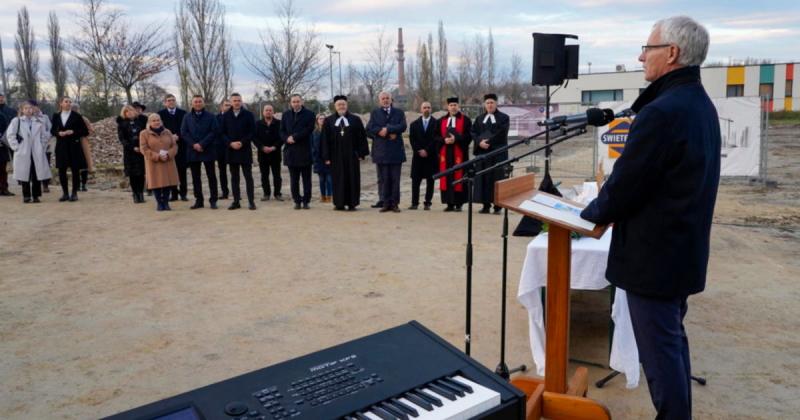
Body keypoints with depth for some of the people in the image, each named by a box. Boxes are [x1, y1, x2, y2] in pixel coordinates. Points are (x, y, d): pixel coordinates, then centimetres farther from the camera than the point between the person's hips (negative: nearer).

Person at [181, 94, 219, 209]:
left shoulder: (211, 117, 2)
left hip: (208, 151, -3)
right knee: (195, 177, 7)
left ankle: (213, 200, 5)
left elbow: (214, 132, -7)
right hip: (192, 151, 3)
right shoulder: (187, 118, 10)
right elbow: (183, 133, 4)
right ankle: (198, 200, 14)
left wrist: (202, 144, -14)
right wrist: (193, 144, -11)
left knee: (211, 176, 0)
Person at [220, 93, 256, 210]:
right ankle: (236, 201, 11)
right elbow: (223, 133, 7)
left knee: (248, 176, 0)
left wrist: (242, 142, -13)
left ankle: (251, 201, 2)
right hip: (231, 150, 3)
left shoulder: (248, 115, 1)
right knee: (234, 177, 7)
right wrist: (230, 143, -10)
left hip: (245, 150, -3)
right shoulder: (226, 116, 8)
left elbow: (252, 132, -2)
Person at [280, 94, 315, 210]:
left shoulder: (309, 114, 2)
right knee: (294, 179, 6)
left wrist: (294, 137, -14)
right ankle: (297, 201, 12)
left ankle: (306, 201, 9)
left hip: (305, 150, -3)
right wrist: (287, 139, -11)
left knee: (306, 178, 2)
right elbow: (282, 131, 10)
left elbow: (309, 129, -11)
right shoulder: (285, 114, 13)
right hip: (290, 151, 3)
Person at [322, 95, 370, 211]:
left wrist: (361, 153, -4)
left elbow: (362, 137, 3)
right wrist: (326, 157, -2)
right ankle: (339, 203, 11)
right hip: (336, 156, 1)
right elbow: (325, 140, 4)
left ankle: (352, 203, 7)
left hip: (351, 155, 0)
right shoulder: (328, 121, 6)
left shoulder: (355, 119, 4)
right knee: (338, 179, 4)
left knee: (352, 179, 1)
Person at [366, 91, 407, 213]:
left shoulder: (399, 112, 11)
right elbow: (369, 128, -3)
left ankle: (394, 203, 6)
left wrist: (387, 129, -13)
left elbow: (403, 126, -5)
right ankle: (385, 203, 8)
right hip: (381, 150, 0)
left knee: (395, 179, 1)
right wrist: (390, 133, -12)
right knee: (383, 179, 2)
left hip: (396, 150, 0)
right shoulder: (374, 113, 12)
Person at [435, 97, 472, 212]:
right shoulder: (441, 121, 14)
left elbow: (469, 135, -5)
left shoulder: (465, 120, 3)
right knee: (446, 178, 1)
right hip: (445, 153, 3)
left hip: (459, 153, -3)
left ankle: (458, 204, 1)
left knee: (459, 178, -4)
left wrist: (456, 139, -17)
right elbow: (437, 136, 10)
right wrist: (444, 140, -10)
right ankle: (449, 203, 6)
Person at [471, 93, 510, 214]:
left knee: (497, 179, -4)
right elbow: (473, 132, 6)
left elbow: (501, 134, -8)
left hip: (498, 153, -3)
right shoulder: (479, 118, 17)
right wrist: (480, 142, -12)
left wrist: (489, 141, -15)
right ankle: (486, 205, 5)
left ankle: (497, 206, -1)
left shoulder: (503, 118, 5)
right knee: (483, 179, 1)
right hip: (482, 152, 4)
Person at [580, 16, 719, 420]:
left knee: (659, 350, 3)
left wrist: (590, 212, -1)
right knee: (672, 340, 21)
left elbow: (624, 183, -20)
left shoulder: (661, 112, -24)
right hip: (682, 249, 10)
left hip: (653, 254, -10)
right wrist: (608, 208, 11)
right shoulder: (700, 105, 9)